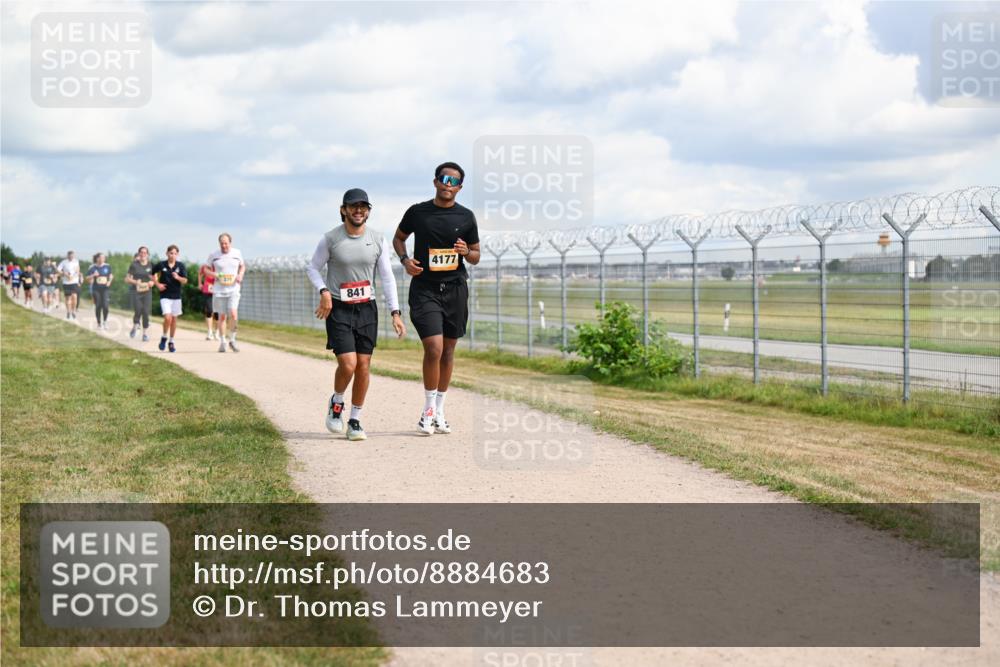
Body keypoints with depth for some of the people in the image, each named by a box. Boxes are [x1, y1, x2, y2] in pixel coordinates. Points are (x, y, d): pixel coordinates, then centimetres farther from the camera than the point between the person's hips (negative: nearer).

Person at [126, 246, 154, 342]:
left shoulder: (151, 266, 7)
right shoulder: (134, 265, 1)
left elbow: (154, 279, 16)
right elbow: (127, 279, 1)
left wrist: (152, 282, -6)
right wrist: (136, 282, -17)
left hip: (147, 292, 2)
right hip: (135, 292, -2)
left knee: (146, 312, -5)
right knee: (138, 311, -15)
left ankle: (145, 333, 4)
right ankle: (135, 326, 14)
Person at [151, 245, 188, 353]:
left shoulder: (180, 266, -2)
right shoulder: (161, 265, -5)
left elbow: (185, 281, -4)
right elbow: (153, 273, 12)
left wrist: (178, 278, -23)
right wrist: (157, 284, 2)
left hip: (176, 296, 2)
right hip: (165, 296, -2)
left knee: (174, 319, 8)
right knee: (168, 317, -16)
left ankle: (171, 342, 21)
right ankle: (164, 337, 7)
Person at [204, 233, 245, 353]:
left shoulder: (237, 253, 4)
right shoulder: (213, 255, 0)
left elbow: (242, 266, 19)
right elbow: (206, 270, 9)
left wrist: (240, 275, -1)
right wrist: (214, 274, -12)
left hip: (233, 289, 0)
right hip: (219, 290, 0)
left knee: (233, 314, -16)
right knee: (222, 316, 2)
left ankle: (232, 340, -1)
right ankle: (222, 342, 15)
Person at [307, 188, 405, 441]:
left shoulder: (378, 240, 1)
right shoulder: (331, 239, -6)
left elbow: (387, 277, 4)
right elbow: (313, 268, 5)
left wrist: (395, 313, -3)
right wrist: (323, 291, -14)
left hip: (367, 309, 3)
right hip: (338, 309, -3)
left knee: (363, 366, 2)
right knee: (348, 365, -15)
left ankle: (355, 421, 16)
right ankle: (336, 403, 15)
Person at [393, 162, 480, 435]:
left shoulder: (466, 217, 5)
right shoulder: (417, 212, 1)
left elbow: (476, 256, 13)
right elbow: (398, 238, 17)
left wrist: (466, 252, -10)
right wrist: (405, 259, -2)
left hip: (455, 288, 3)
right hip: (424, 287, -3)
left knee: (448, 350, 9)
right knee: (434, 347, -15)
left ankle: (439, 412, 21)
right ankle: (428, 410, -1)